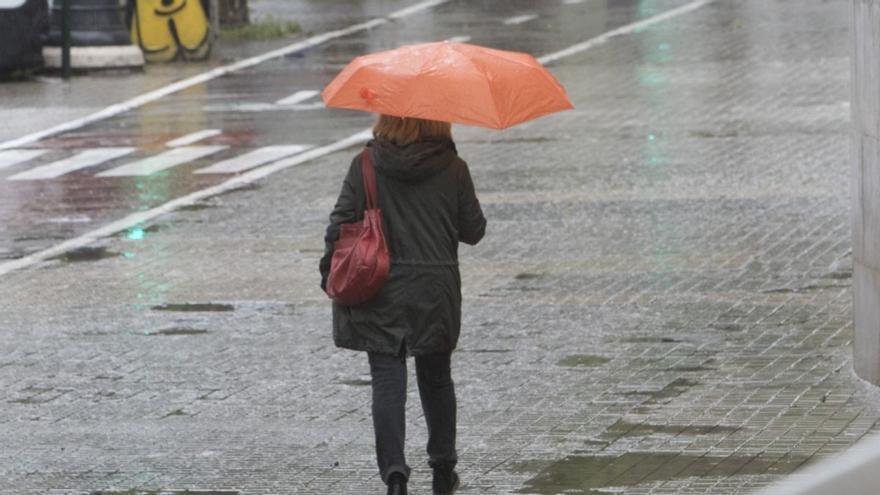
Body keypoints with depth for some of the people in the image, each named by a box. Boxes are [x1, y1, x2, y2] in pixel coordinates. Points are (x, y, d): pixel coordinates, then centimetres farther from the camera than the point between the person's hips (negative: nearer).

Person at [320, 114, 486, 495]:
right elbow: (473, 231, 2)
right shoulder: (453, 169, -4)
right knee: (436, 378, 18)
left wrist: (330, 274, 4)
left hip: (379, 292, -1)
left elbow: (341, 223, -7)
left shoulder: (365, 166, -6)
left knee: (387, 381, -1)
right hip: (436, 290, 1)